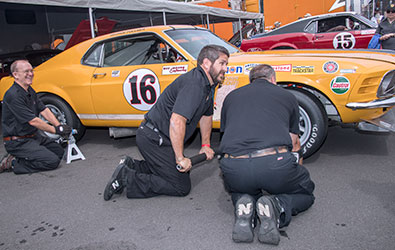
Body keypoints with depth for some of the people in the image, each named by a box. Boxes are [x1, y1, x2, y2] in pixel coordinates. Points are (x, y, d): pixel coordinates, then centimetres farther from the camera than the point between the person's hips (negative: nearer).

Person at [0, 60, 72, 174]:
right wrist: (56, 130, -16)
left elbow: (44, 110, 6)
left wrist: (59, 126, -7)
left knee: (59, 151, 11)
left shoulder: (30, 90, 9)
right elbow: (33, 121, -23)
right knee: (53, 161, -18)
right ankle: (13, 163, -6)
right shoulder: (13, 95, -22)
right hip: (18, 142, -10)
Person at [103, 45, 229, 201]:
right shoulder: (194, 84, -24)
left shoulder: (208, 85, 10)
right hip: (153, 139, -10)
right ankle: (127, 178, -7)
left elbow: (206, 115, 23)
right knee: (181, 186, -6)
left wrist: (206, 145, 18)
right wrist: (180, 158, -28)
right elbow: (177, 121, -34)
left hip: (161, 138, 10)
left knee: (183, 170, 20)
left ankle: (131, 165, 15)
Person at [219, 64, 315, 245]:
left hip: (234, 168, 2)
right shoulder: (287, 96, 22)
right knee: (306, 192, 28)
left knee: (238, 191, 37)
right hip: (276, 163, -2)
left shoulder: (232, 96, 26)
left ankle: (244, 206, 1)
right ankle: (276, 206, -3)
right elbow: (294, 144, 34)